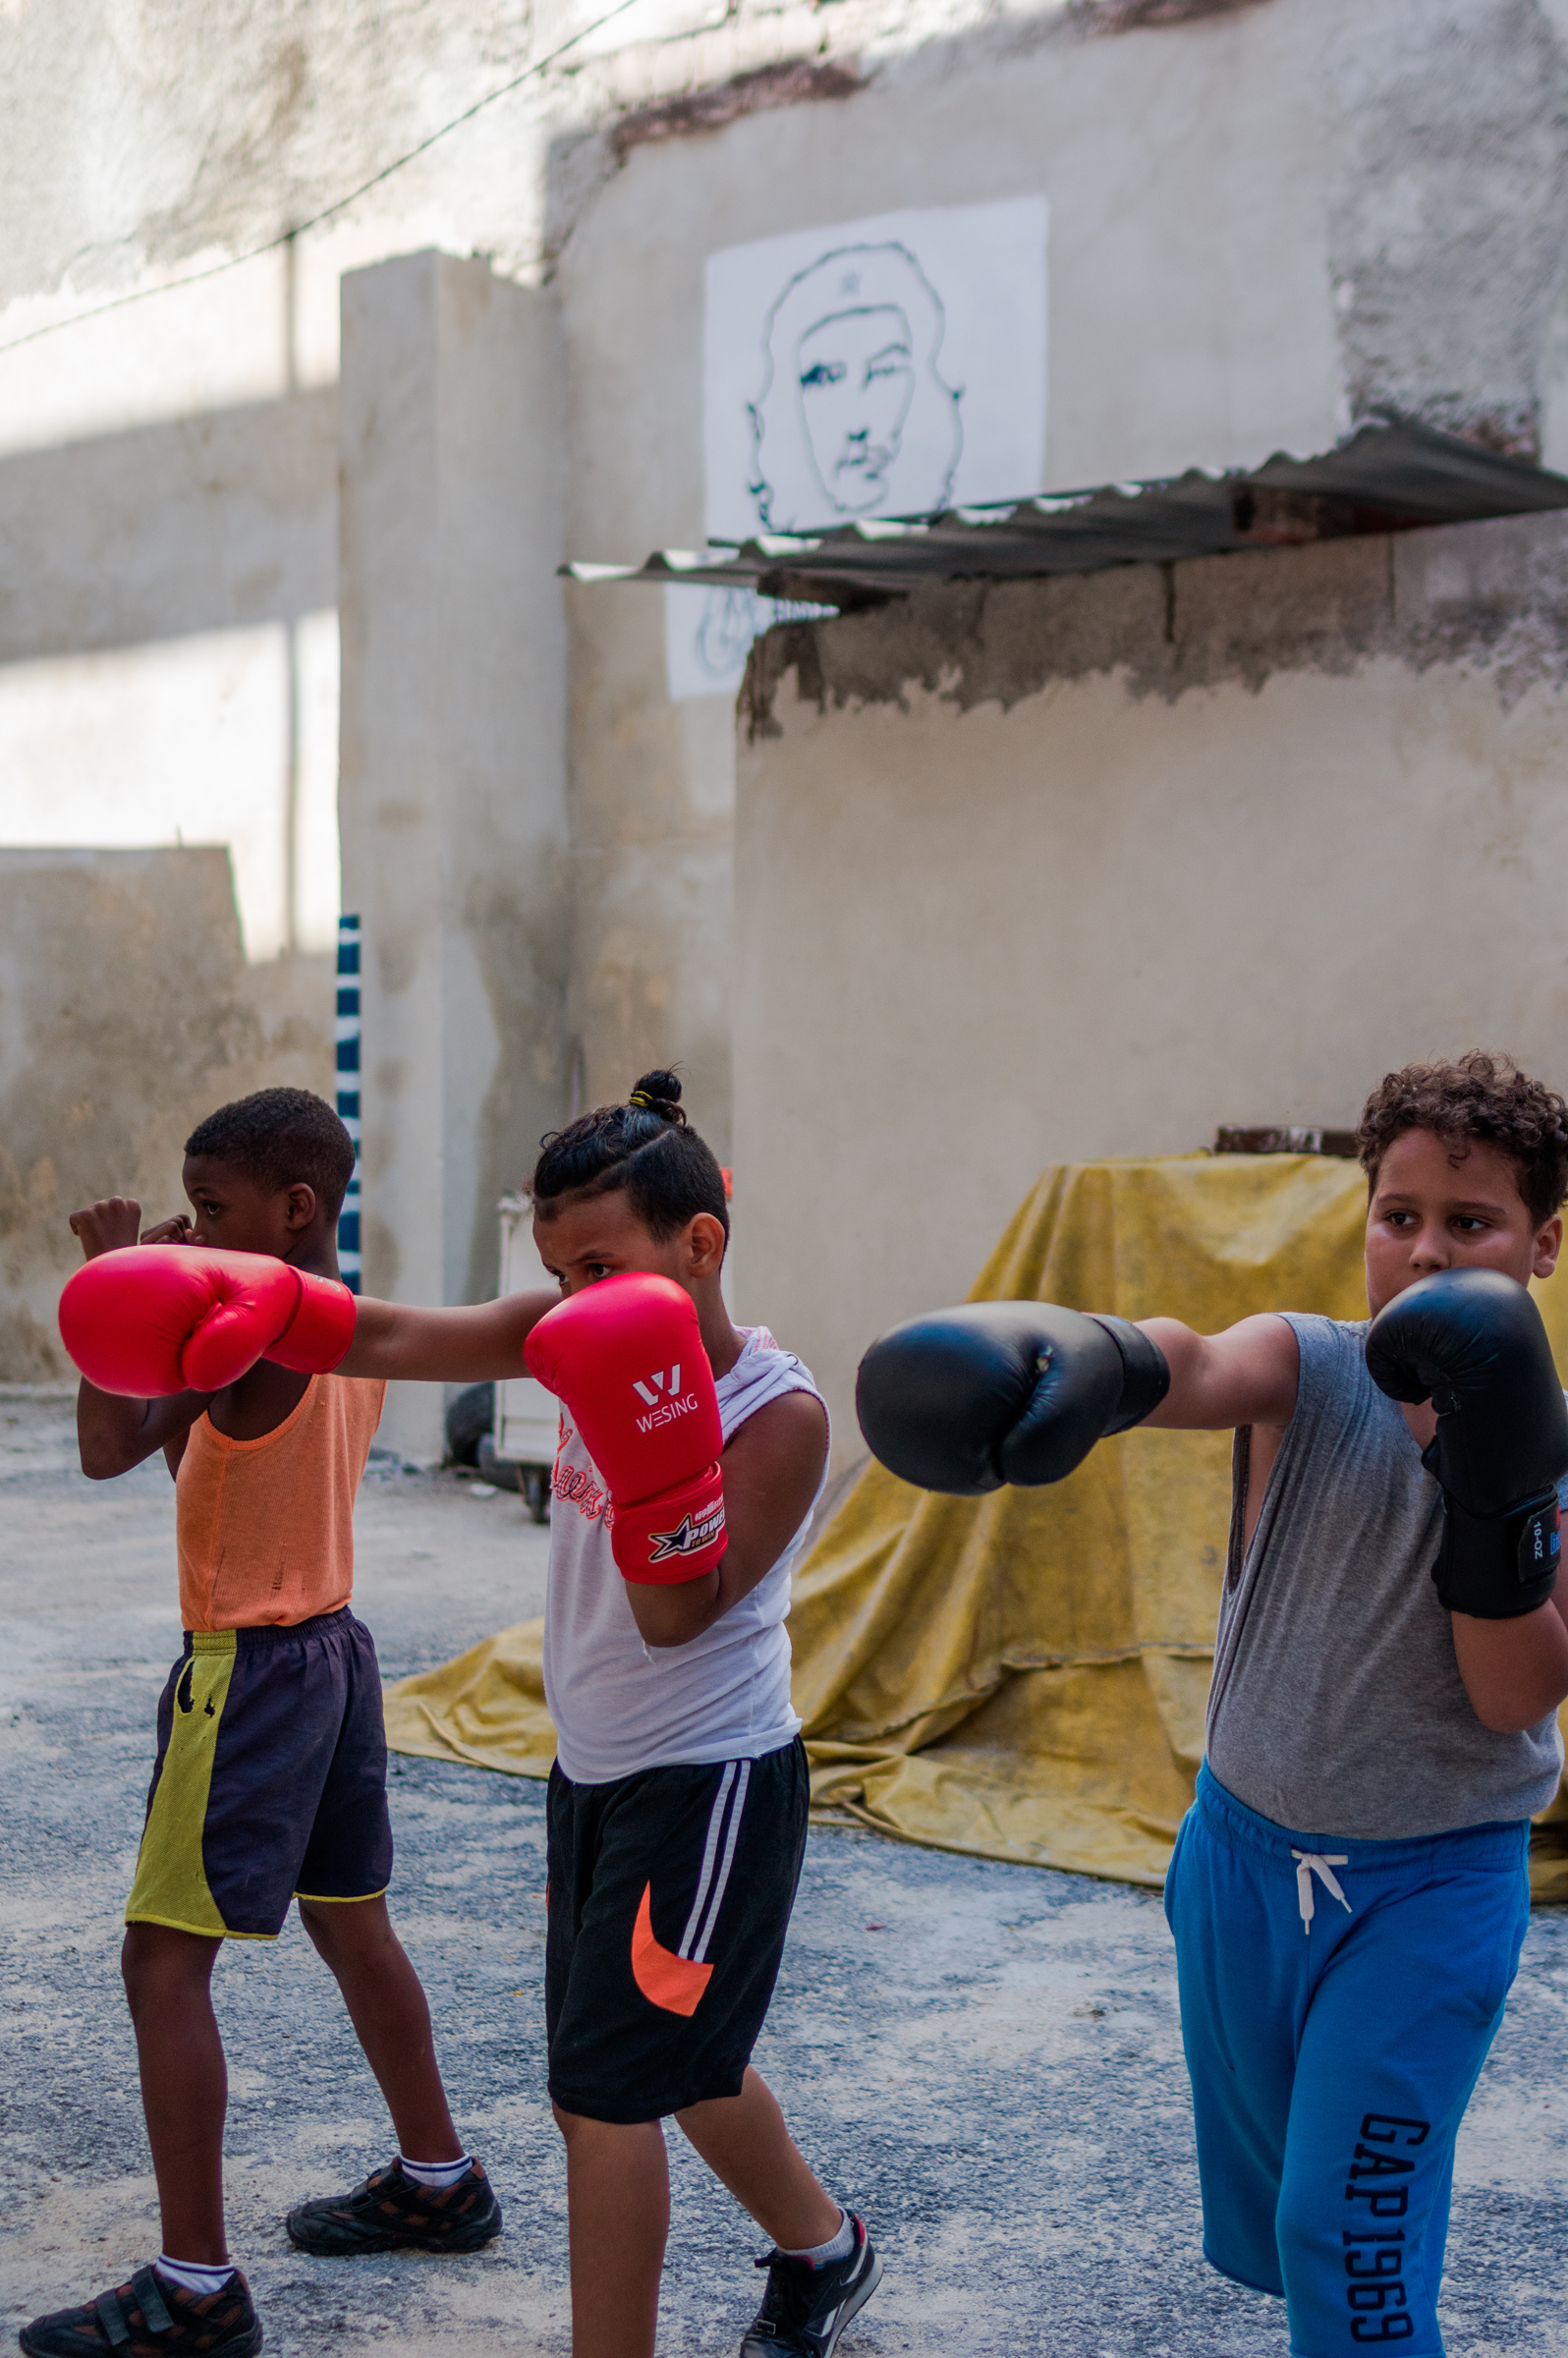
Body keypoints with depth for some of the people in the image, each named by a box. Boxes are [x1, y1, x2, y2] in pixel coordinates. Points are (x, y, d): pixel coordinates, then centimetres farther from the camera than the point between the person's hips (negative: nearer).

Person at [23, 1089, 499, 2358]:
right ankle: (438, 2181, 34)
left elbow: (111, 1447, -24)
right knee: (354, 1927, 21)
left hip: (248, 1670, -9)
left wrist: (118, 1282, -17)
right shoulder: (356, 1328, 8)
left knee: (165, 1963, -4)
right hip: (337, 1645, 9)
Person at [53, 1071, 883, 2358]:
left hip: (711, 1783, -8)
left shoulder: (781, 1411, -21)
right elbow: (395, 1341, -10)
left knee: (605, 2087, -6)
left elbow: (677, 1617, -26)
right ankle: (824, 2251, 47)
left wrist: (652, 1435, -38)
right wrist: (243, 1303, -26)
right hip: (595, 1771, 8)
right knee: (683, 2061, 23)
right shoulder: (578, 1338, -3)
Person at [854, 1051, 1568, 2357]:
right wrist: (1094, 1360, -59)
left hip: (1434, 1886, -2)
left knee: (1345, 2244, -6)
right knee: (1265, 2229, 19)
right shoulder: (1307, 1368, -10)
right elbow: (1199, 1370, -35)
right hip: (1243, 1853, 2)